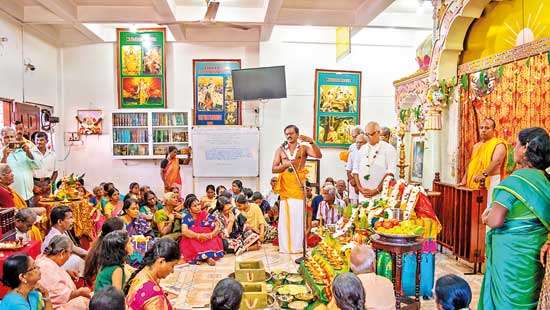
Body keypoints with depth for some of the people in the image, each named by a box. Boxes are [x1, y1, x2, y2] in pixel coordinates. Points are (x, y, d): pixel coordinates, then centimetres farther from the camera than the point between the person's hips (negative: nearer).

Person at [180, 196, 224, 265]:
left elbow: (217, 227, 0)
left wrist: (210, 235, -21)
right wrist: (199, 236, -27)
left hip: (208, 240, 1)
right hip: (192, 241, -1)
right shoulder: (186, 218, 1)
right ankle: (209, 256, -35)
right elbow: (184, 231, -17)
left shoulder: (205, 215, 5)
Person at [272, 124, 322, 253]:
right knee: (284, 215, 1)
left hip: (298, 184, -2)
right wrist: (285, 165, -9)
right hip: (285, 184, 2)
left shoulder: (304, 147, 6)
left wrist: (311, 142, -22)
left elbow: (318, 155, -11)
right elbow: (273, 169, 8)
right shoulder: (281, 149, 11)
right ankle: (285, 246, 8)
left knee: (298, 215, -4)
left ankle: (297, 246, 4)